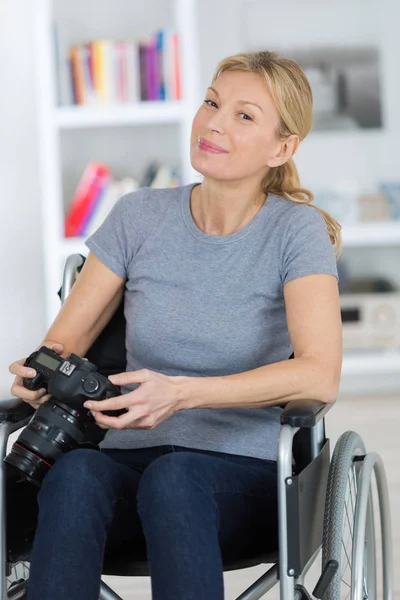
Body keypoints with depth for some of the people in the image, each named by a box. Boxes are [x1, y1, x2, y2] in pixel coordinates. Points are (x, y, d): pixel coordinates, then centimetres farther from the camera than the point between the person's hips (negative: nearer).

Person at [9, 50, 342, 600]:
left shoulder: (297, 231, -3)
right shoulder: (139, 217, 6)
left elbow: (320, 376, -17)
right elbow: (66, 338, 10)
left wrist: (182, 393, -29)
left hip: (248, 472, -2)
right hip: (134, 460, 2)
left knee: (174, 477, -38)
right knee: (75, 472, -34)